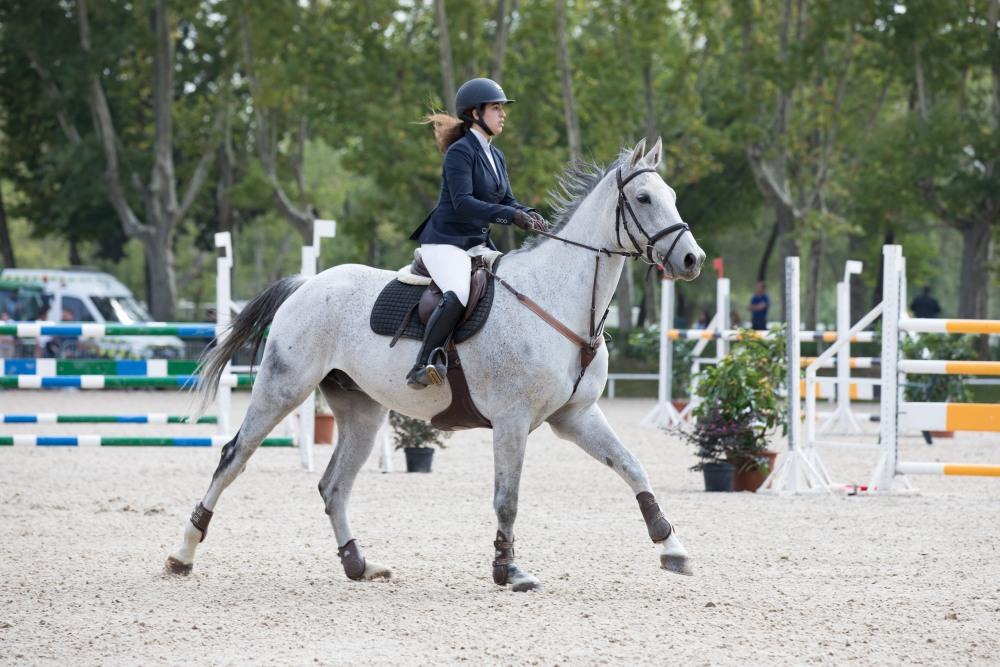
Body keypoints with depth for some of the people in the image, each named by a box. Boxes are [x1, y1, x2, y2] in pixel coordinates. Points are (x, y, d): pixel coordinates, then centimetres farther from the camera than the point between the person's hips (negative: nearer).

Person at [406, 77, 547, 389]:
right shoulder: (460, 151, -12)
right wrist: (510, 215, -30)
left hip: (478, 244, 9)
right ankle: (422, 366, -25)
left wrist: (529, 214, -9)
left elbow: (507, 200, 13)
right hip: (445, 242, -9)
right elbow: (462, 203, -23)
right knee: (458, 295, -33)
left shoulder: (496, 156, 15)